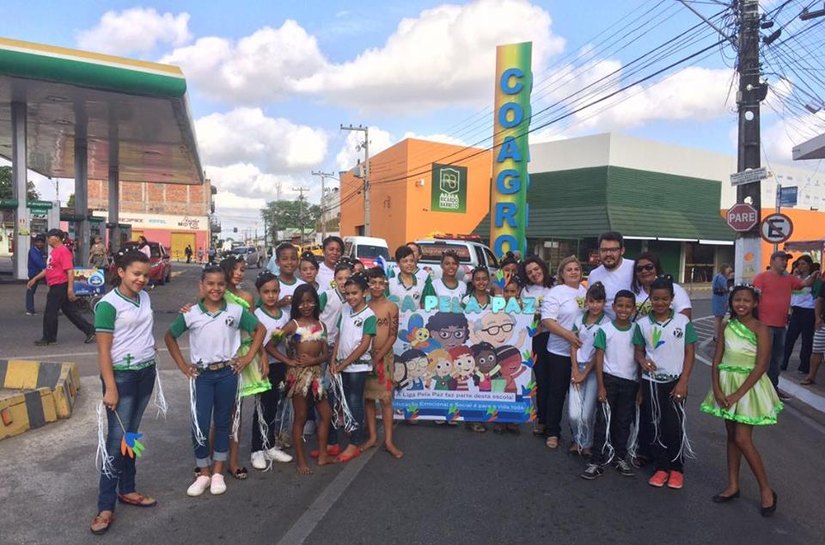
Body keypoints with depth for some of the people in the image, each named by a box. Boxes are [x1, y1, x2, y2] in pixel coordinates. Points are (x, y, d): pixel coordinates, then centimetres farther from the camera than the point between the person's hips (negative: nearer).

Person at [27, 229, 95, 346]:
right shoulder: (54, 251, 14)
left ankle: (48, 338, 15)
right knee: (70, 311, 11)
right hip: (56, 287, 10)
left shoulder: (63, 251, -17)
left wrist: (70, 289, -26)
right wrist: (35, 279, 22)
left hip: (60, 287, -10)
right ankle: (90, 331, 13)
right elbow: (48, 268, 25)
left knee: (50, 313, 1)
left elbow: (70, 271, -23)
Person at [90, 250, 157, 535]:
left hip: (146, 372, 6)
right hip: (122, 375, -6)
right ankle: (106, 505, 8)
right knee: (118, 437, -3)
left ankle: (126, 490, 27)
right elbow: (103, 350, -15)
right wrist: (110, 388, -17)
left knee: (132, 433, 15)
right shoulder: (108, 304, -15)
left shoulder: (145, 297, 5)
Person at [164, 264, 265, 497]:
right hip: (201, 375, 0)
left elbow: (260, 329, 5)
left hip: (227, 373, 0)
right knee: (199, 424, 0)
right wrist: (182, 366, 4)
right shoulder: (190, 314, -5)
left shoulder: (236, 311, -5)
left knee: (223, 422, 11)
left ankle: (218, 472, 26)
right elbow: (170, 337, 9)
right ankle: (204, 473, 20)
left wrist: (249, 357, -1)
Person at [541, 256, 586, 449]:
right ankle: (552, 433, 19)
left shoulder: (586, 292, 9)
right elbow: (547, 320, -14)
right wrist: (568, 335, -24)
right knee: (557, 393, 6)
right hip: (560, 352, -4)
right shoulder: (555, 293, -7)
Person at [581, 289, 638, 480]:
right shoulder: (605, 330, -5)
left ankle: (620, 457, 27)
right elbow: (599, 358, -4)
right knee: (603, 421, -1)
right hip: (609, 380, -2)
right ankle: (597, 462, 4)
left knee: (624, 422, 12)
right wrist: (600, 386, -9)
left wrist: (641, 385, 4)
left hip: (630, 382, 3)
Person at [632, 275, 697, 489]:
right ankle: (661, 467, 23)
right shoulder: (642, 323, -1)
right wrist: (643, 361, -16)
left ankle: (676, 468, 21)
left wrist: (683, 382, -8)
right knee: (655, 426, 8)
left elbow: (689, 353, -3)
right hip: (651, 382, 2)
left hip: (675, 381, -1)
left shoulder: (683, 321, -5)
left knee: (674, 426, 1)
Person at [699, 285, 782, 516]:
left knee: (742, 440, -4)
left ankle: (766, 489, 15)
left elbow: (761, 366, -14)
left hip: (749, 386, -5)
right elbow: (717, 360, 3)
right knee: (731, 436, 13)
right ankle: (733, 486, 24)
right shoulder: (726, 326, 4)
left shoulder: (760, 329, -10)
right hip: (726, 384, 5)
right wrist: (717, 389, -7)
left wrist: (738, 394, -16)